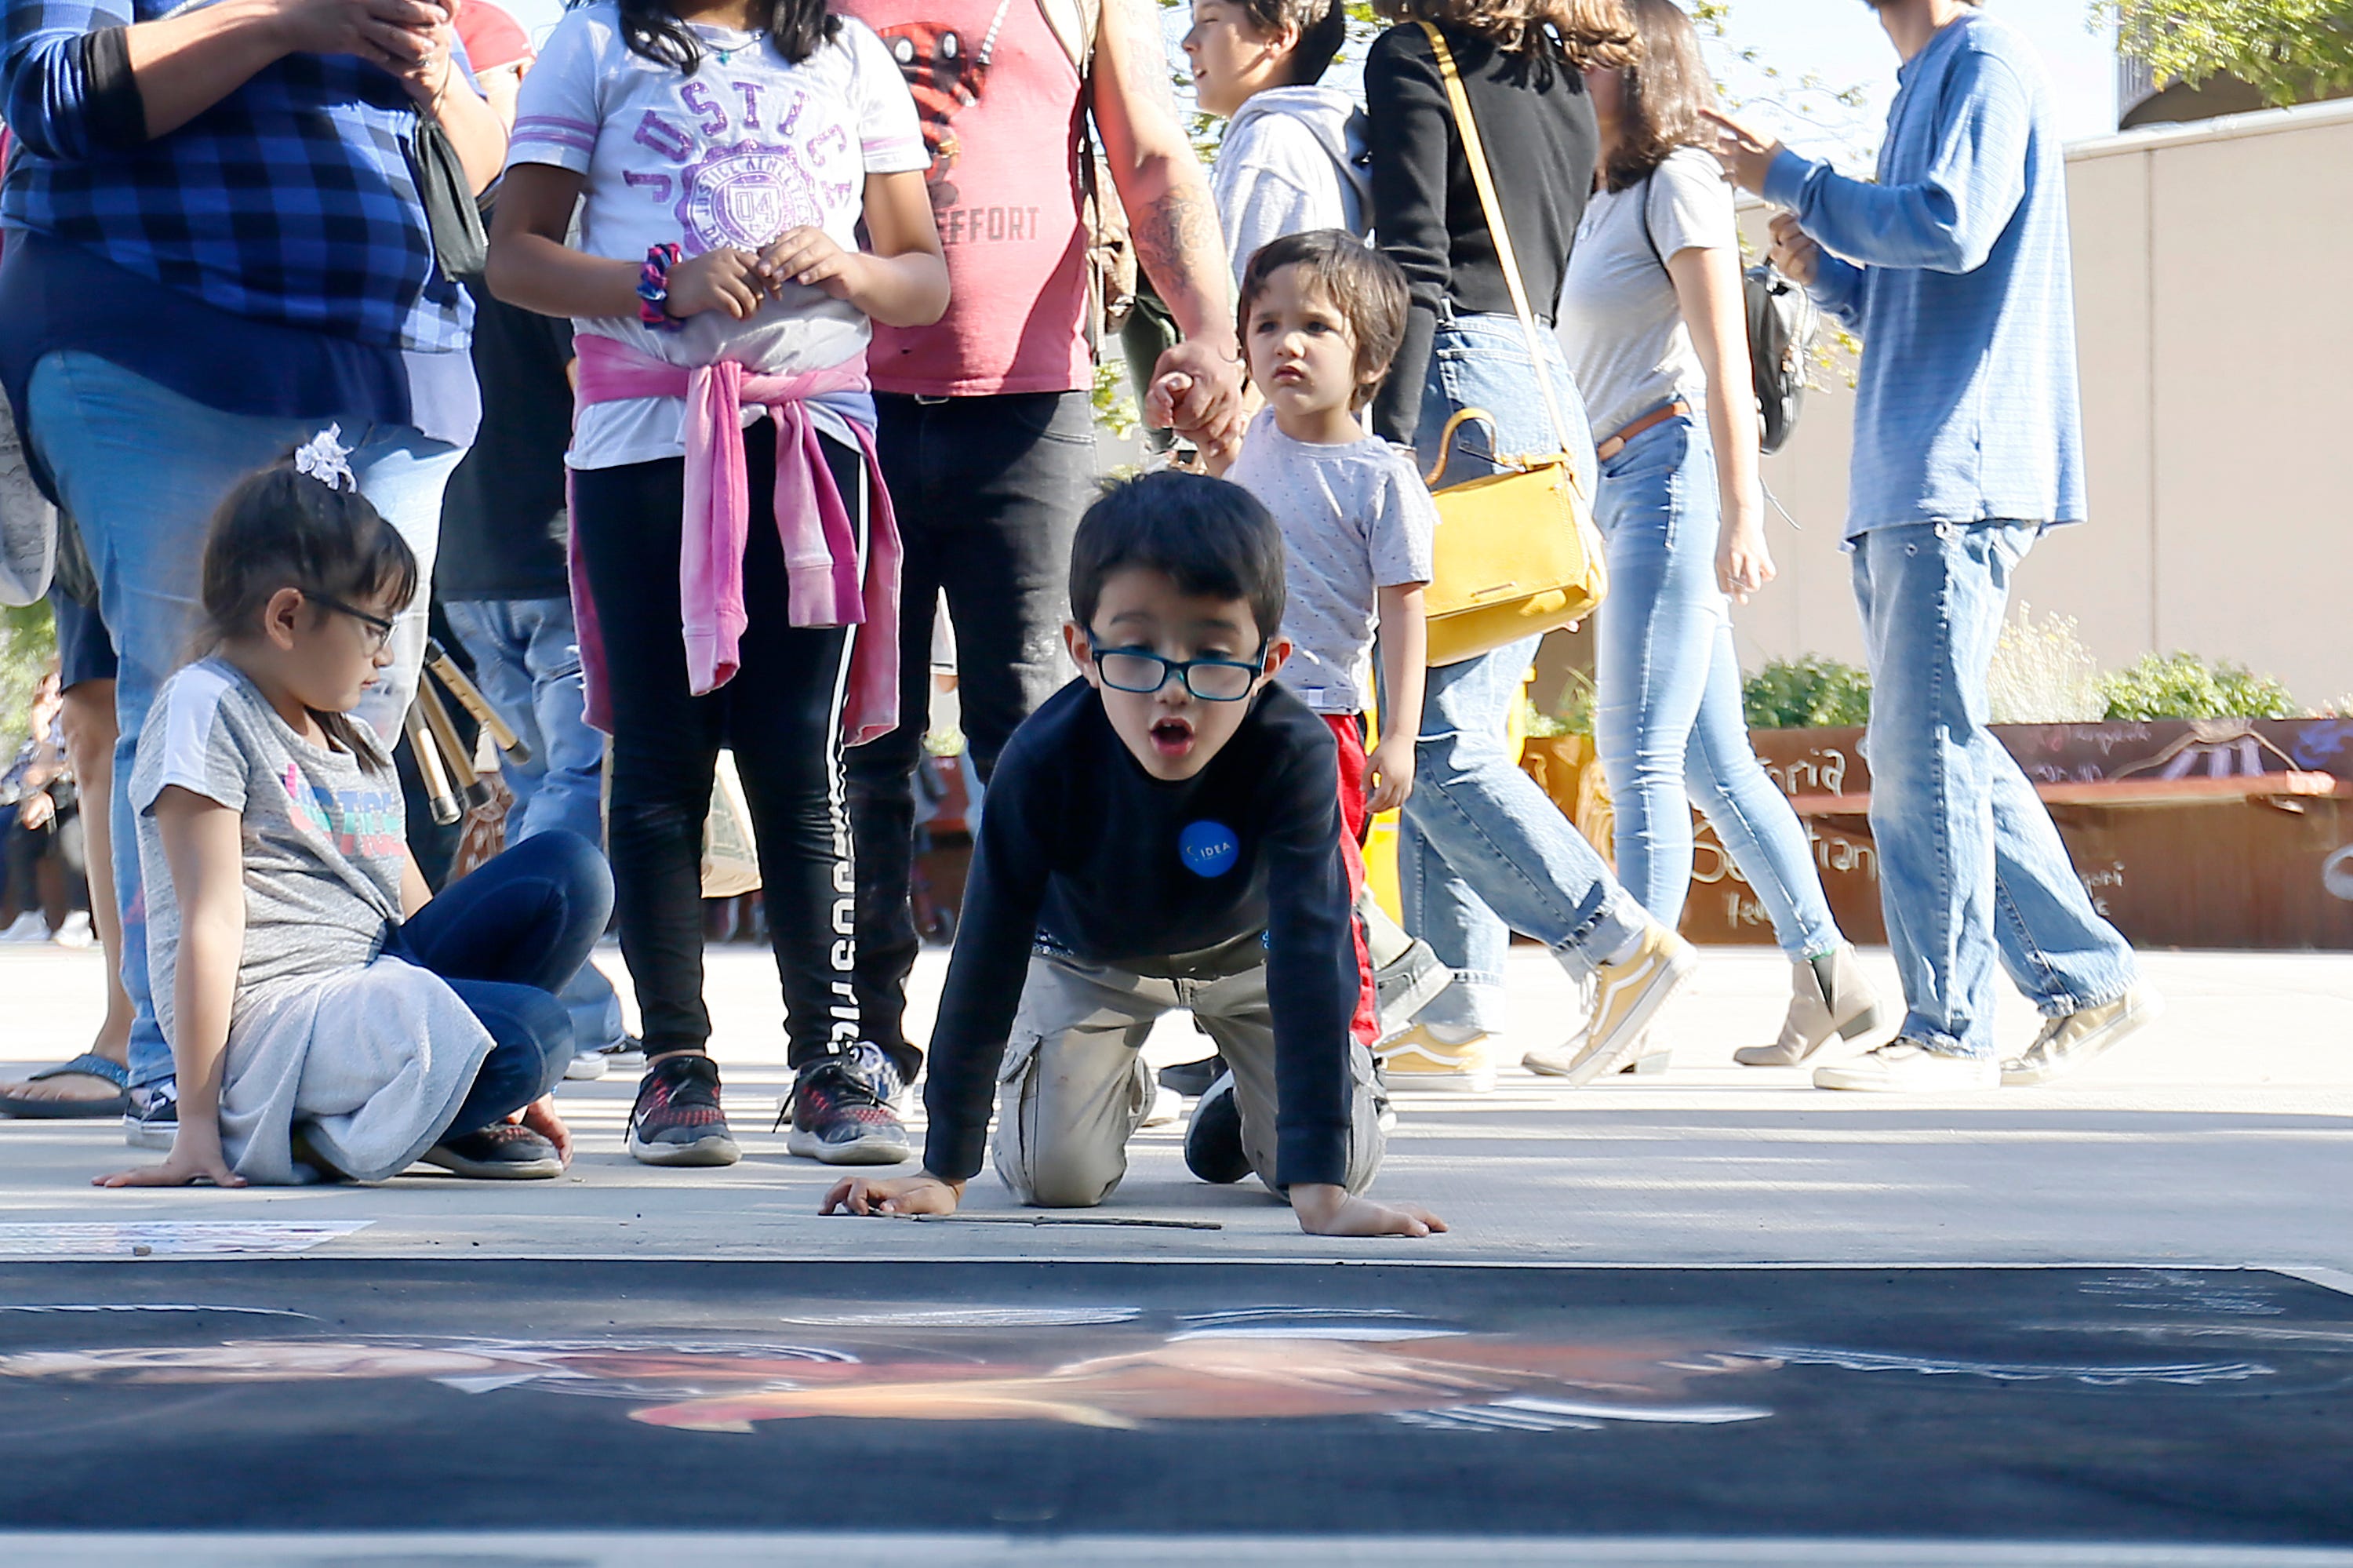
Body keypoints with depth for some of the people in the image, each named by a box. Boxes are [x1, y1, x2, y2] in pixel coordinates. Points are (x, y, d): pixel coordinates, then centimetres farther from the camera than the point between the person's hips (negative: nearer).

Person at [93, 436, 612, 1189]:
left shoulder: (357, 745, 23)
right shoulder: (205, 708, -5)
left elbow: (415, 913, 24)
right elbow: (212, 922, -13)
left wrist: (510, 1084, 20)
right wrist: (196, 1125, -17)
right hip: (269, 1017, -9)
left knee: (571, 871, -3)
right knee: (535, 1033, -28)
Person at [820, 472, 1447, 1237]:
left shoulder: (1295, 756, -40)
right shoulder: (1044, 763, -37)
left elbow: (1312, 960, -44)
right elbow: (987, 959, -30)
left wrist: (1320, 1190, -50)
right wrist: (943, 1173, -29)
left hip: (1246, 946, 0)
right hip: (1088, 956, 0)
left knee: (1345, 1163, -9)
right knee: (1055, 1176, -11)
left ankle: (1239, 1097, 26)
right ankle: (1123, 1086, 25)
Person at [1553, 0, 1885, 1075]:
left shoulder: (1680, 182, -6)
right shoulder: (1610, 197, 20)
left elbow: (1724, 364, -13)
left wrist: (1739, 517, -18)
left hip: (1670, 469, -9)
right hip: (1623, 487, 9)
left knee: (1639, 751, -11)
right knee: (1709, 758, 8)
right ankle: (1826, 975, 13)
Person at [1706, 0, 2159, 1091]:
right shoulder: (1920, 88, 22)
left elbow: (1952, 227, -20)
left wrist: (1790, 183, -10)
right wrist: (1822, 271, 8)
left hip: (1961, 472, -10)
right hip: (1902, 479, 10)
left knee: (1924, 746, -10)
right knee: (1929, 750, 11)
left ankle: (1948, 1031, -6)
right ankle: (2087, 980, 17)